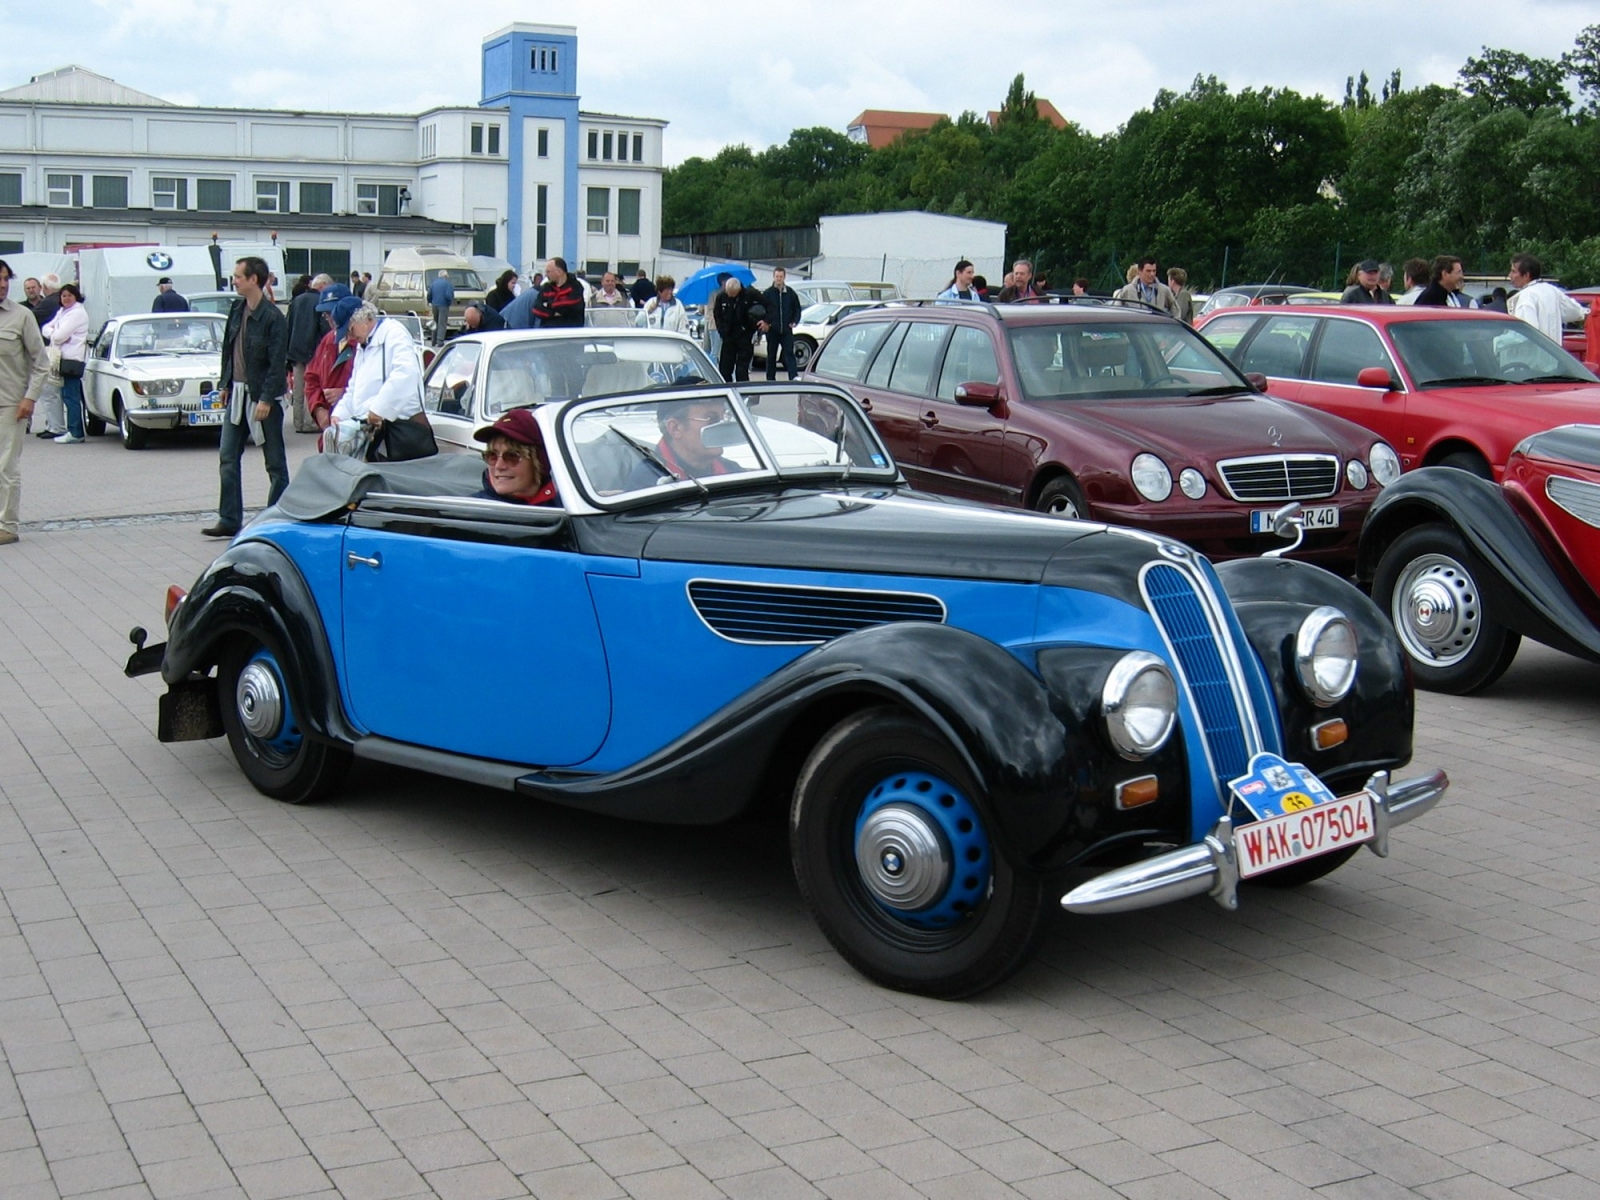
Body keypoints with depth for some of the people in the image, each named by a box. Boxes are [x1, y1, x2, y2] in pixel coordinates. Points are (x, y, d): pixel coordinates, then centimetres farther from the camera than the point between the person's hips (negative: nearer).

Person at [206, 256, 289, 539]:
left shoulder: (273, 318, -15)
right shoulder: (237, 309, 7)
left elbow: (278, 364, -17)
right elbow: (228, 349, 15)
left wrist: (266, 399, -20)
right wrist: (225, 384, 12)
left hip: (263, 396, -8)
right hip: (237, 392, 8)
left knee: (275, 462, 3)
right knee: (228, 458, 6)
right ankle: (229, 521, 11)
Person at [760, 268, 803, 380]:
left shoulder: (790, 293, 4)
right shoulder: (767, 293, 1)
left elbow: (797, 309, 10)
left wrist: (795, 321, -3)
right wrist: (764, 322, -12)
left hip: (787, 330, 0)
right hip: (772, 330, 0)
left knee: (789, 354, -7)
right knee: (771, 356, 8)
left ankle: (794, 378, -15)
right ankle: (770, 379, 15)